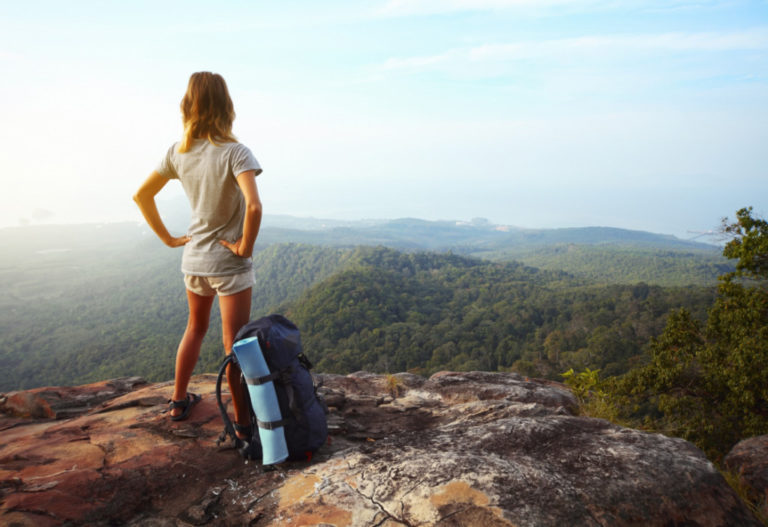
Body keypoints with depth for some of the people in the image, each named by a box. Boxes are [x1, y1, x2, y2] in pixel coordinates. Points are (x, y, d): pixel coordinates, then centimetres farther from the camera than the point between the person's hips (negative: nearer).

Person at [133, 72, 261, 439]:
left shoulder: (178, 153, 1)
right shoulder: (234, 153, -18)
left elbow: (141, 195, 8)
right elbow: (254, 206, -32)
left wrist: (167, 238, 11)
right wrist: (246, 246, -17)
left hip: (192, 258, 6)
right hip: (229, 262, -6)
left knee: (195, 328, 26)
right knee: (234, 344, 3)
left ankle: (179, 402, 38)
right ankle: (242, 422, 13)